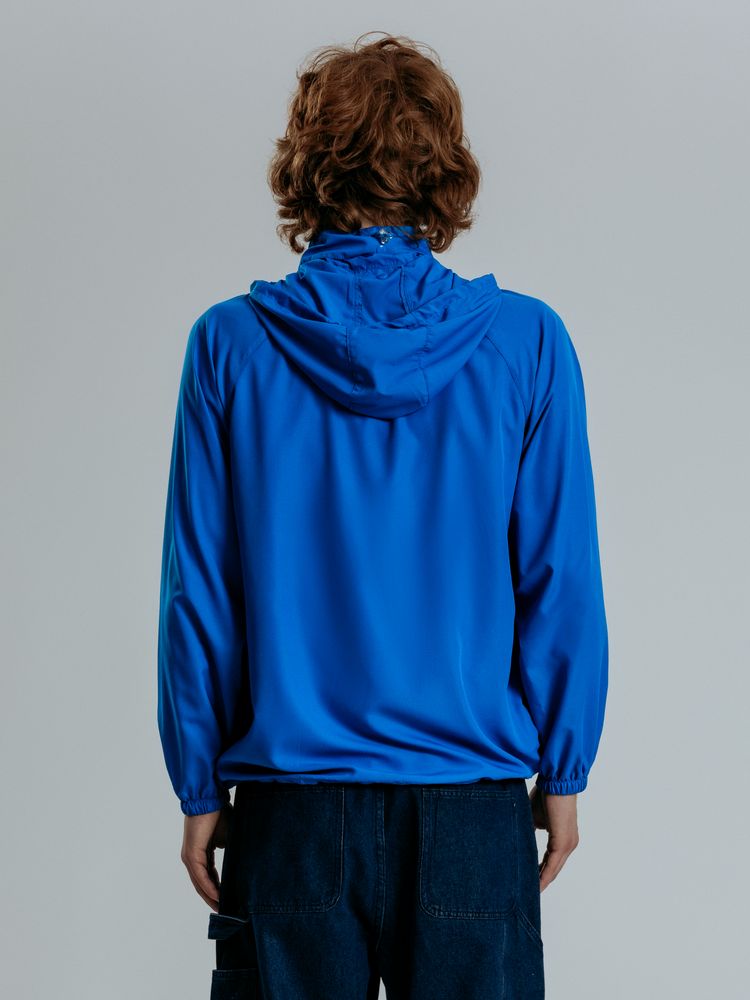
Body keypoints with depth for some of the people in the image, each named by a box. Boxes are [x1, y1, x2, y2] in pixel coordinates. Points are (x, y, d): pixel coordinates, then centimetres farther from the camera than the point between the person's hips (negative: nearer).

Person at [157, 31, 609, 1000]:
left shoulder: (231, 344, -4)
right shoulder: (524, 341, -5)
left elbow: (196, 592, -2)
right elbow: (562, 584, -3)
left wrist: (200, 788, 6)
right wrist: (562, 773, 8)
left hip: (289, 810, 0)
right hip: (473, 809, 0)